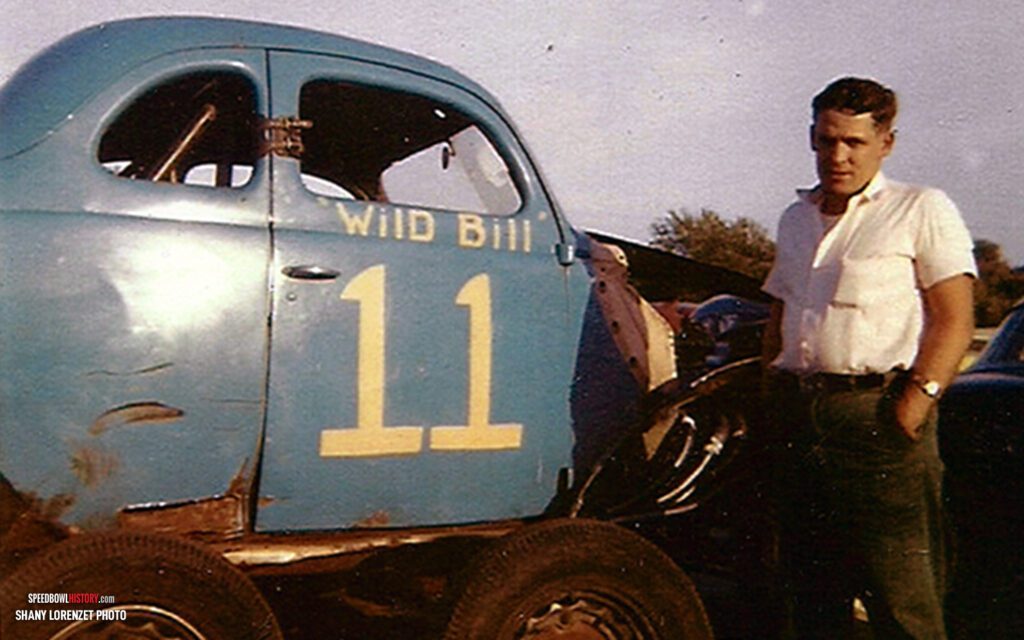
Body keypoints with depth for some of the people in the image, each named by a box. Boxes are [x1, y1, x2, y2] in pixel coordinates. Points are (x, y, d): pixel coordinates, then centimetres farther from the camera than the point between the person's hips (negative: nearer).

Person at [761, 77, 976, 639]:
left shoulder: (922, 210, 2)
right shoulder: (796, 219, 20)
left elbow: (955, 321, -6)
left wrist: (914, 405, -16)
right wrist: (769, 398, 15)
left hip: (875, 410, -6)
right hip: (798, 417, 6)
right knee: (809, 590, 13)